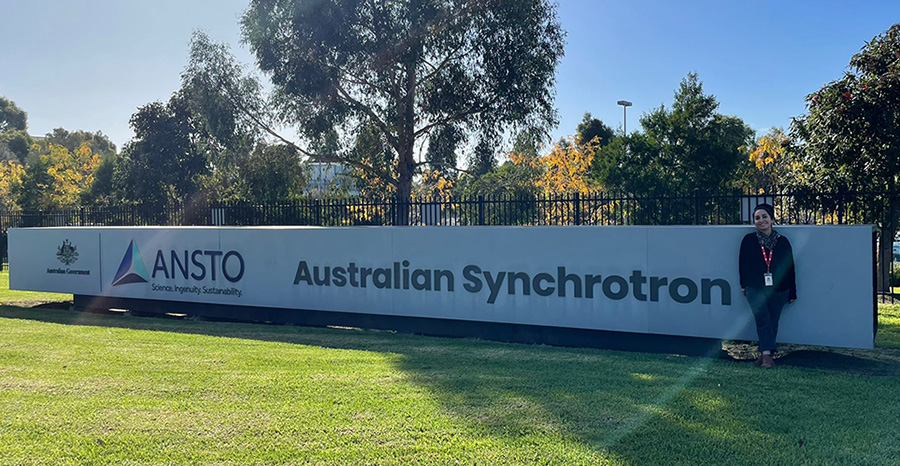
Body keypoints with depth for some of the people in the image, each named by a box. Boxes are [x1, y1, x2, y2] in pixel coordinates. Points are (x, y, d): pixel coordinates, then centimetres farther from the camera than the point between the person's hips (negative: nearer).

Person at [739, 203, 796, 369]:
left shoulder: (782, 241, 3)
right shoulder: (748, 240, 1)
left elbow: (789, 268, 7)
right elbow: (743, 264, 9)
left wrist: (792, 293, 9)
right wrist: (744, 284, 10)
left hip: (778, 290, 2)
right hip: (755, 289, -2)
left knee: (773, 321, 5)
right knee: (762, 317, -20)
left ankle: (764, 355, 15)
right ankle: (767, 354, -19)